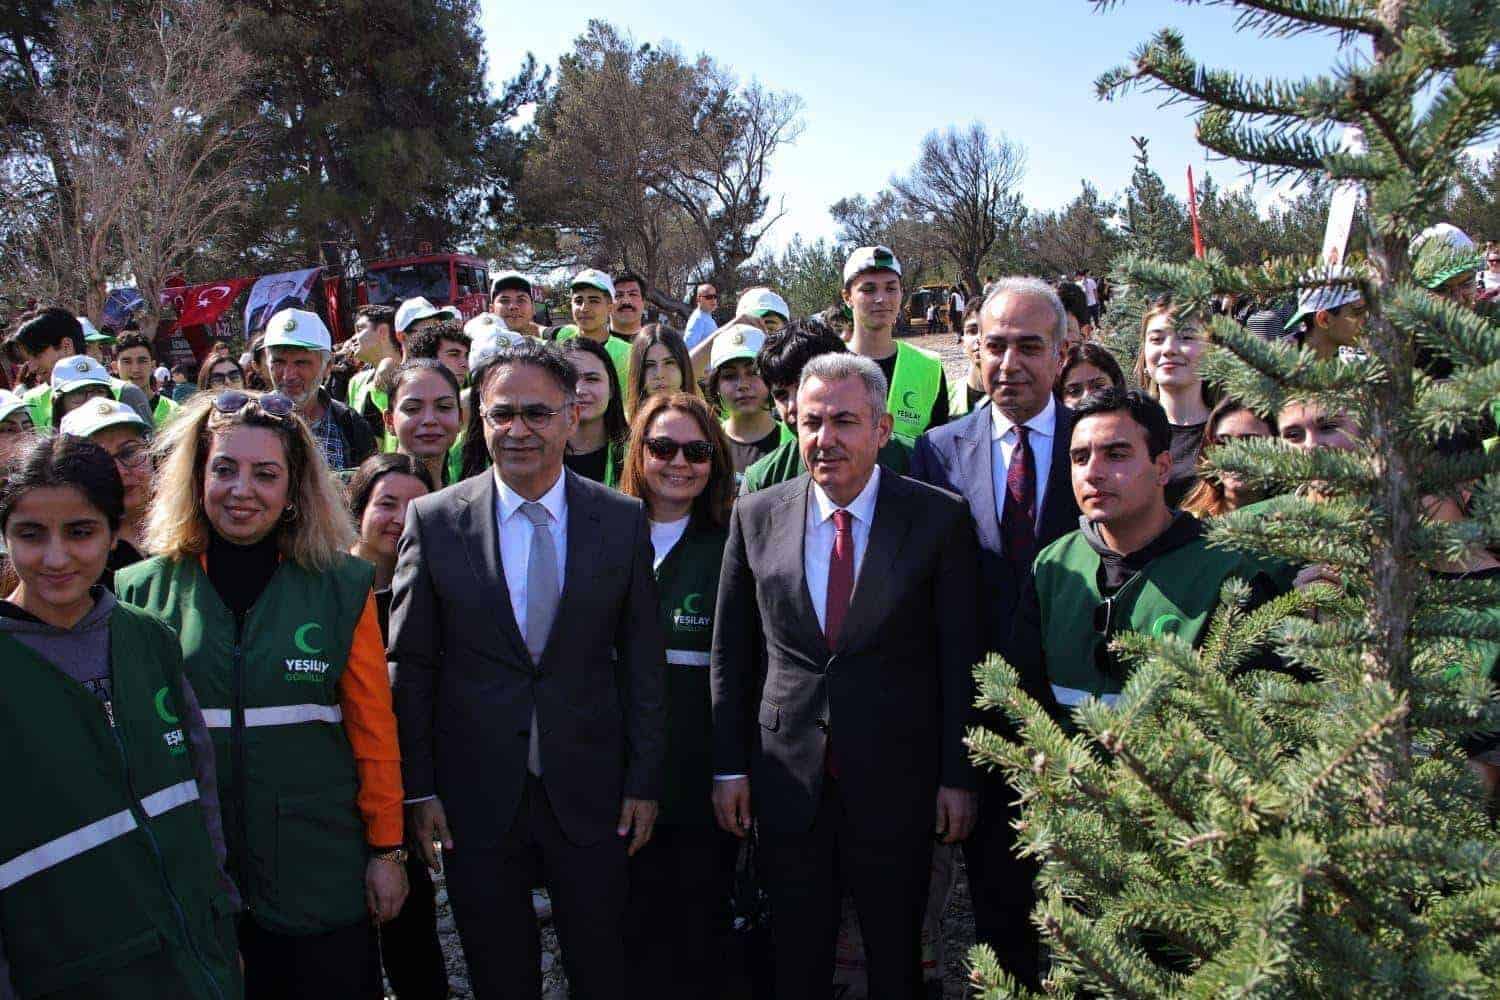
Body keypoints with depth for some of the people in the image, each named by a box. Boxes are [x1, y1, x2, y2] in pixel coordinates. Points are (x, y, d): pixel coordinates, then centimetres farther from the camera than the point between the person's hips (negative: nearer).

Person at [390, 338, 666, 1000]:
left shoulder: (623, 521, -2)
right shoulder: (433, 519, -4)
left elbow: (642, 659, 1)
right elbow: (411, 665, 0)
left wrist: (644, 779, 0)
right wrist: (418, 788, -2)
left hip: (590, 789, 0)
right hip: (476, 794, 0)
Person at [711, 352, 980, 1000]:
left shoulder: (939, 519, -7)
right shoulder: (756, 517, 0)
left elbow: (960, 656, -4)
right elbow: (731, 653, 5)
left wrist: (958, 777, -4)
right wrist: (729, 766, 3)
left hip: (896, 781, -2)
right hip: (787, 781, 2)